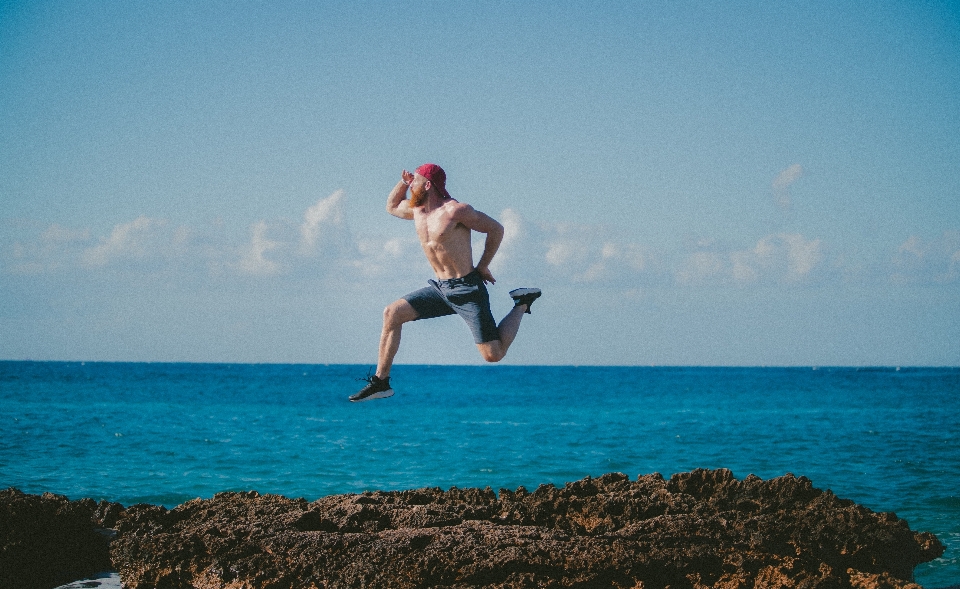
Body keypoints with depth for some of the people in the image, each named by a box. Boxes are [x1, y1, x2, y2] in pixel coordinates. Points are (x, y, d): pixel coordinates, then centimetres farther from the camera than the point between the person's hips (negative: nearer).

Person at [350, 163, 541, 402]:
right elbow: (391, 207, 29)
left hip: (468, 290, -7)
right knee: (392, 313, -7)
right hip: (440, 289, 7)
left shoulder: (455, 211, -16)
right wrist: (403, 182, 10)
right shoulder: (416, 209, 8)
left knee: (493, 355, -9)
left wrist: (482, 266, -3)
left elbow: (496, 229, -8)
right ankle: (380, 382, -4)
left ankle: (522, 304, 15)